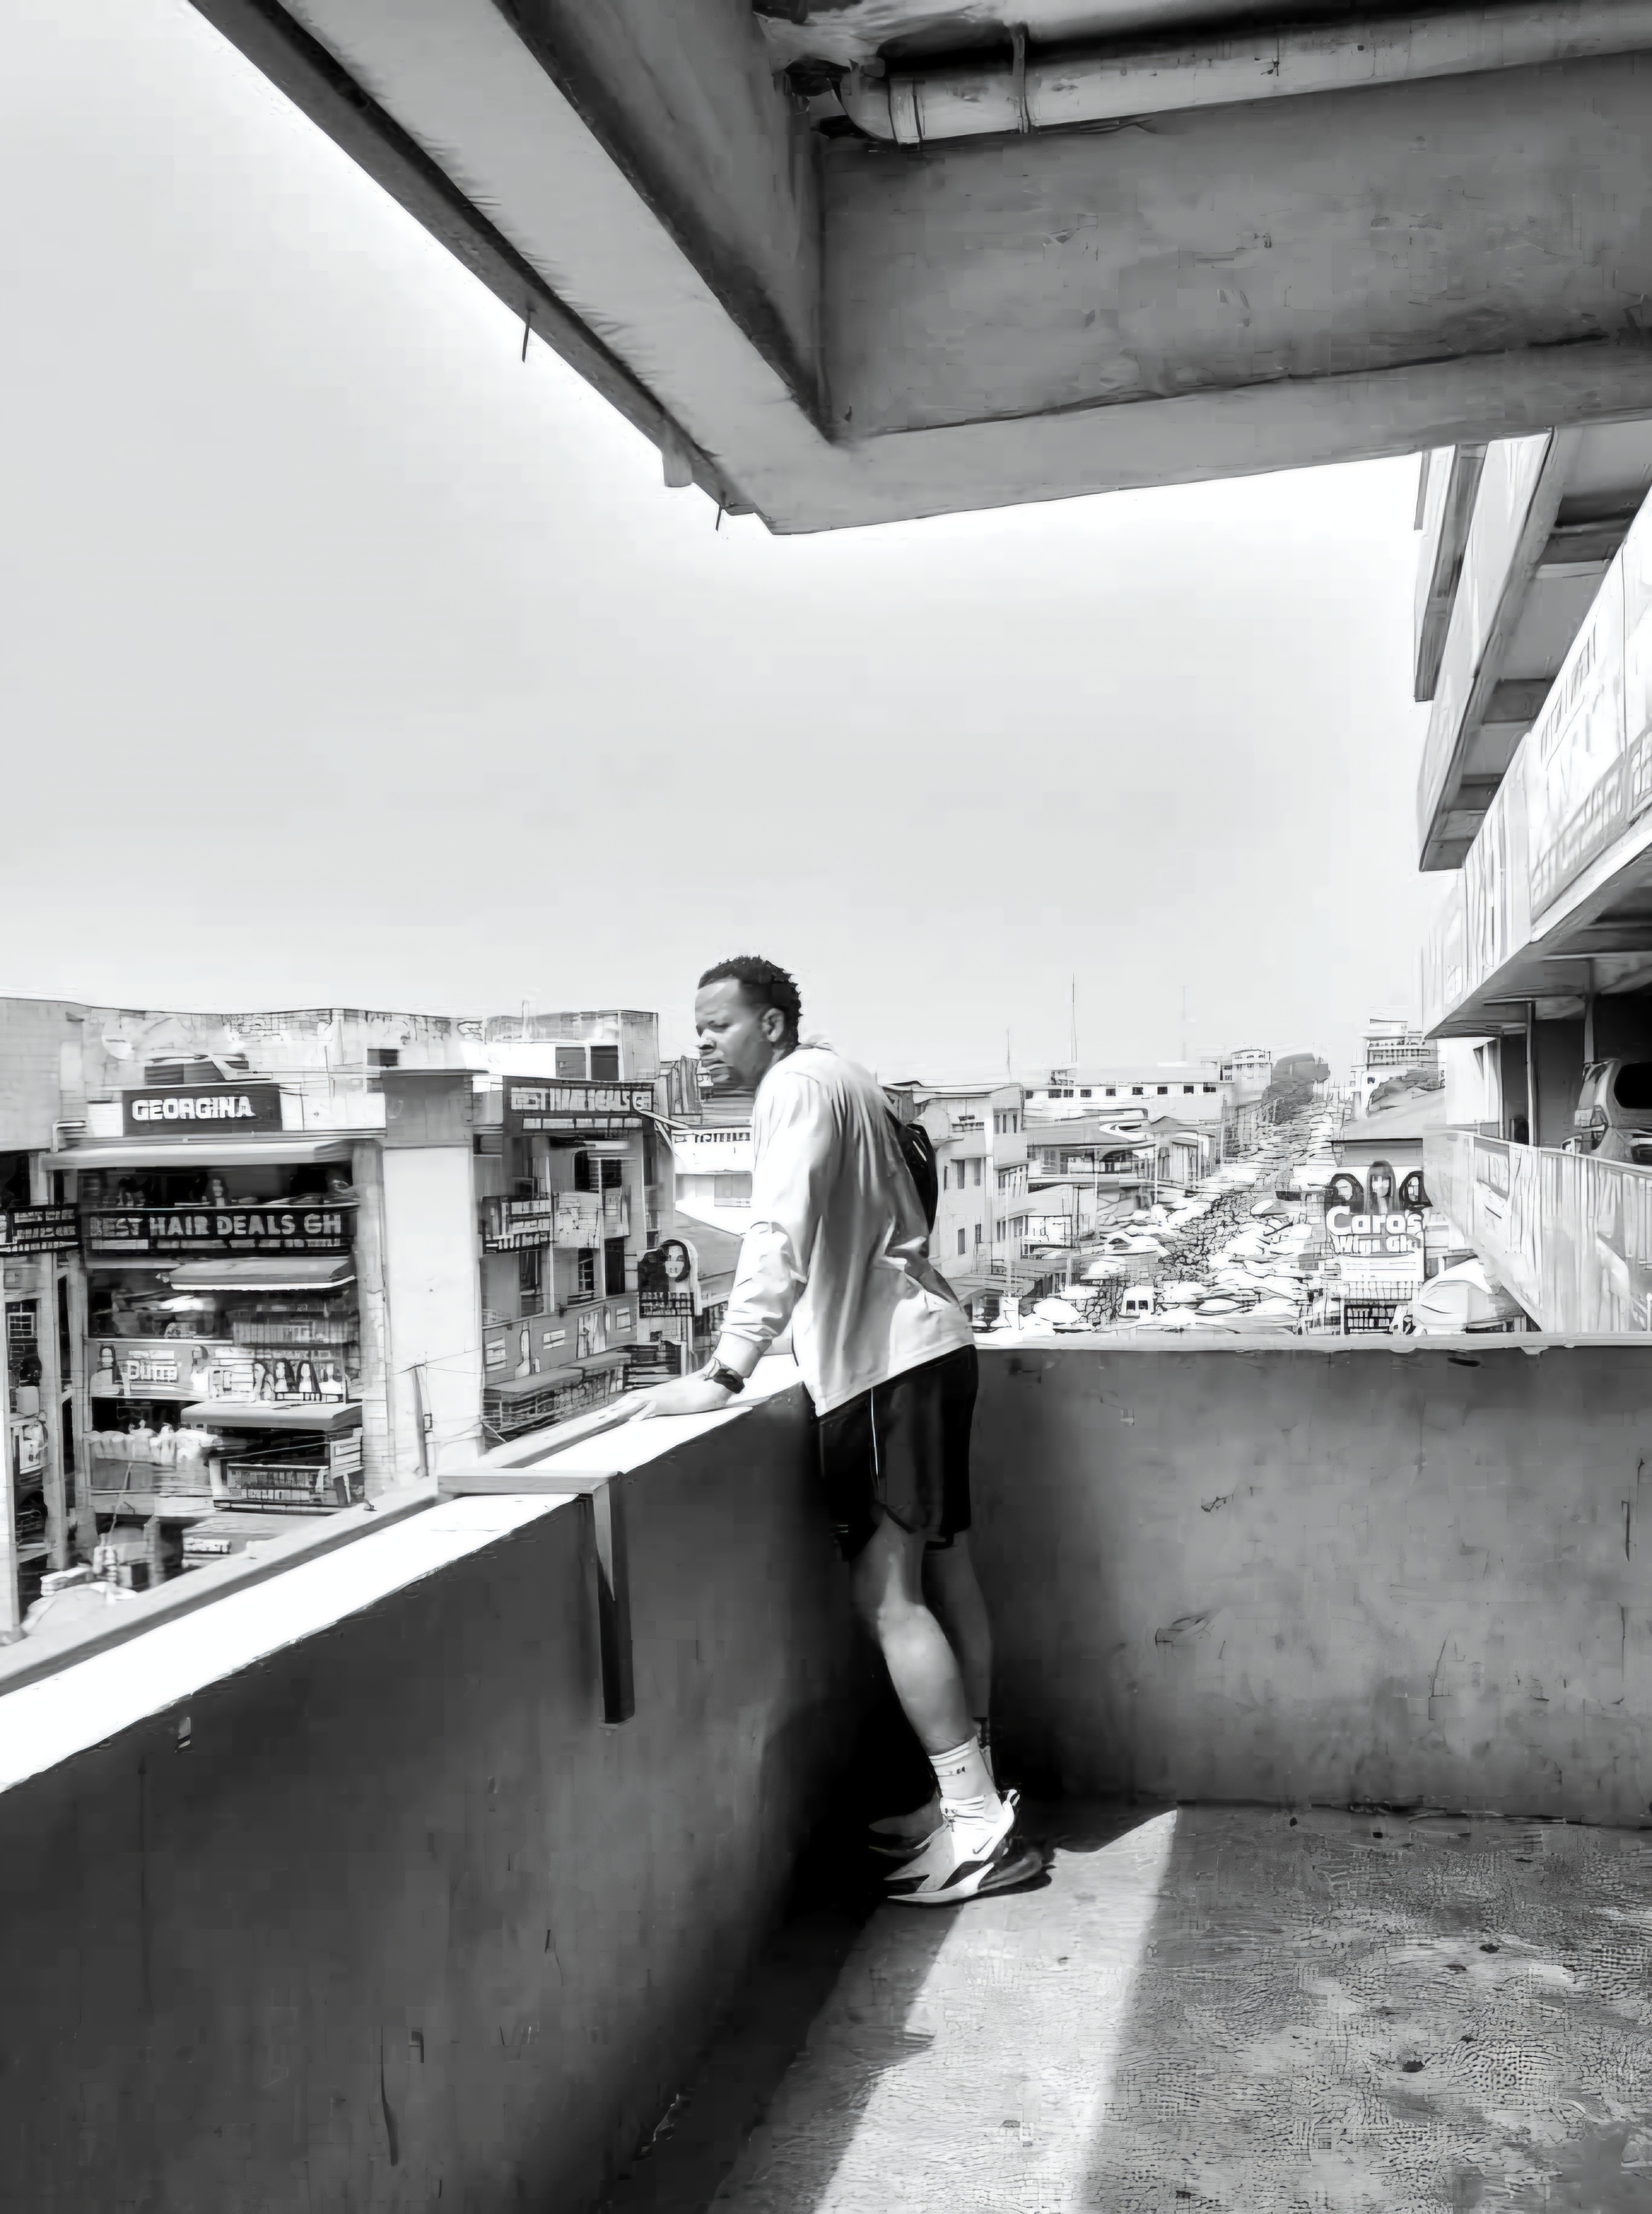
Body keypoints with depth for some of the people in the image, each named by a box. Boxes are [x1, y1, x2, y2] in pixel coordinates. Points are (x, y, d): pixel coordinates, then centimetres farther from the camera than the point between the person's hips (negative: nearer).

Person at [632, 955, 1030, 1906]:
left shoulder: (797, 1084, -10)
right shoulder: (837, 1078, 19)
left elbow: (782, 1239, -22)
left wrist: (725, 1375, -27)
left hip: (891, 1361, -10)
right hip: (922, 1346, 10)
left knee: (888, 1590, -10)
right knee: (942, 1570, 12)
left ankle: (979, 1826, -7)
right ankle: (972, 1799, 20)